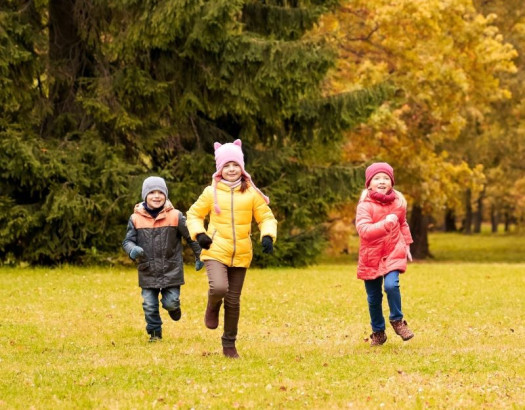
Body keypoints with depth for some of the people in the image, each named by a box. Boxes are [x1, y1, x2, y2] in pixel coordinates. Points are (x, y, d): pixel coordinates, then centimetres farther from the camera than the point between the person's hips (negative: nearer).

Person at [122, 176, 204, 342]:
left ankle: (173, 307, 34)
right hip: (147, 271, 1)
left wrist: (199, 257, 11)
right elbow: (128, 241, 1)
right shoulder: (136, 219, -5)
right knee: (150, 305, 2)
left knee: (170, 302, -3)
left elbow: (191, 237, 5)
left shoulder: (175, 216, -5)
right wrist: (132, 250, -22)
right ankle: (155, 333, 22)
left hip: (171, 270, -1)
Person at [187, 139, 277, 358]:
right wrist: (199, 234, -8)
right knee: (219, 288, -28)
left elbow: (266, 217, 7)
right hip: (216, 251, -2)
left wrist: (268, 236, -12)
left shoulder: (251, 193, 2)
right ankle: (213, 307, 9)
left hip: (241, 256, 2)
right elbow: (194, 214, 10)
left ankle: (229, 344, 24)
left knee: (233, 301, 8)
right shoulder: (211, 192, 0)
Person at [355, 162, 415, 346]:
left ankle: (397, 320, -1)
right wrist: (386, 223, -36)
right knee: (374, 297, 7)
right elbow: (364, 230, -30)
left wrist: (406, 244, 17)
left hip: (393, 252, 1)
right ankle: (378, 332, 27)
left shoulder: (398, 202, 1)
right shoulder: (365, 205, -15)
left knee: (391, 284, -24)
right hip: (371, 255, -1)